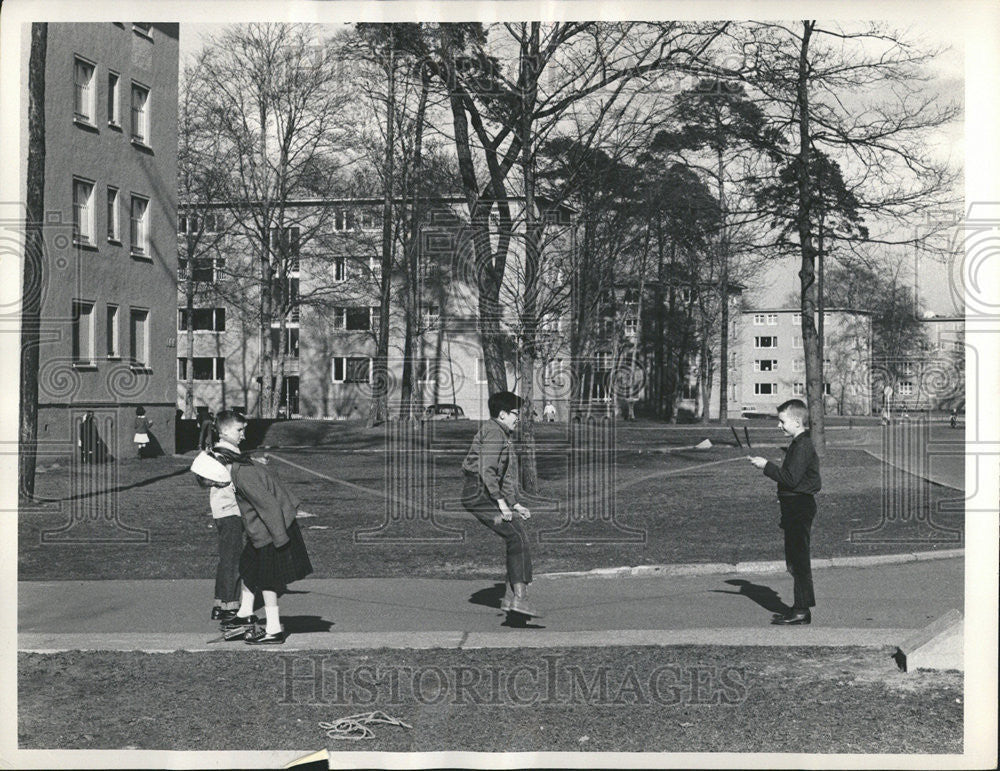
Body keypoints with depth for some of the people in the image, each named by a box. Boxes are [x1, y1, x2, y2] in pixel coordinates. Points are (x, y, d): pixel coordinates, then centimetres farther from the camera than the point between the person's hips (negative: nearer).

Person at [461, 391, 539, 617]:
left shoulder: (501, 436, 25)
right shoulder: (493, 432, -9)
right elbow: (486, 470, -19)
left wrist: (515, 505, 24)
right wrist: (501, 503, -22)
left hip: (485, 495, 11)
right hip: (480, 494, -11)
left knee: (516, 537, 8)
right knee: (517, 536, -18)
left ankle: (510, 597, 9)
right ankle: (519, 597, -26)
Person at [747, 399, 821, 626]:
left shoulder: (802, 446, -17)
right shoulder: (799, 444, 16)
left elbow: (791, 478, -24)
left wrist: (767, 466, -18)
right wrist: (783, 497, 19)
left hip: (799, 508, -11)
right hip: (796, 507, 11)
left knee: (798, 559, -7)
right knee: (795, 560, 13)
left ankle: (802, 610, -5)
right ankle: (800, 607, 19)